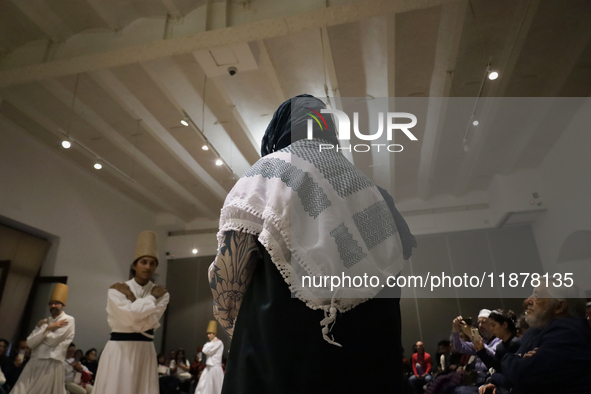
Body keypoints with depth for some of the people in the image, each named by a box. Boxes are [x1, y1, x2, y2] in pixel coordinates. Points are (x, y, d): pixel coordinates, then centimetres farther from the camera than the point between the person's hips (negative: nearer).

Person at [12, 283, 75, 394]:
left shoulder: (68, 320, -5)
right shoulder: (44, 321, 14)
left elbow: (53, 340, -13)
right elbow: (30, 343, 5)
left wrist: (41, 329, 2)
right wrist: (47, 328, -7)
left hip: (51, 365, -6)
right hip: (33, 363, 6)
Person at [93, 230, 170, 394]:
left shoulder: (161, 293, 3)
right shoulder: (117, 290, -1)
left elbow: (146, 324, -12)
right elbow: (130, 316, -18)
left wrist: (131, 297, -8)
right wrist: (151, 298, -7)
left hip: (145, 352, 2)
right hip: (119, 350, -2)